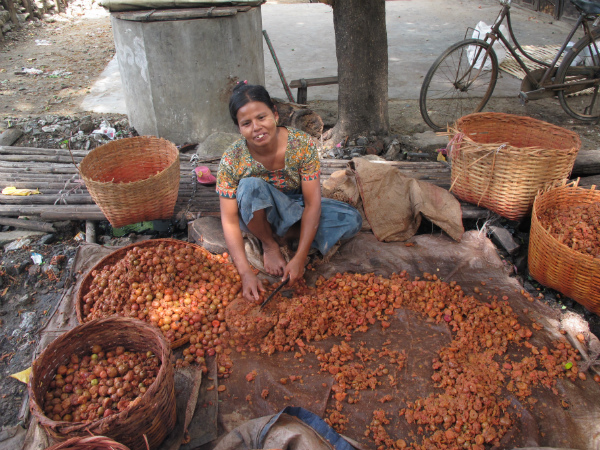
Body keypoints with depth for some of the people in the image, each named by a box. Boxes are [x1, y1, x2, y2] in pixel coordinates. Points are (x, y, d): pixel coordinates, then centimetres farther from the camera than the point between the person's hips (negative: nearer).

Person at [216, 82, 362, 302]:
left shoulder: (302, 145, -24)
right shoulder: (232, 161, -24)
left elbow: (312, 204, -23)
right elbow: (230, 222, -22)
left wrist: (299, 259, -29)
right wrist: (246, 273, -32)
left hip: (296, 207, 2)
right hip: (260, 214, -1)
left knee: (352, 221, -18)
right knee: (250, 185, -35)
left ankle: (280, 234, -10)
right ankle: (269, 244, -10)